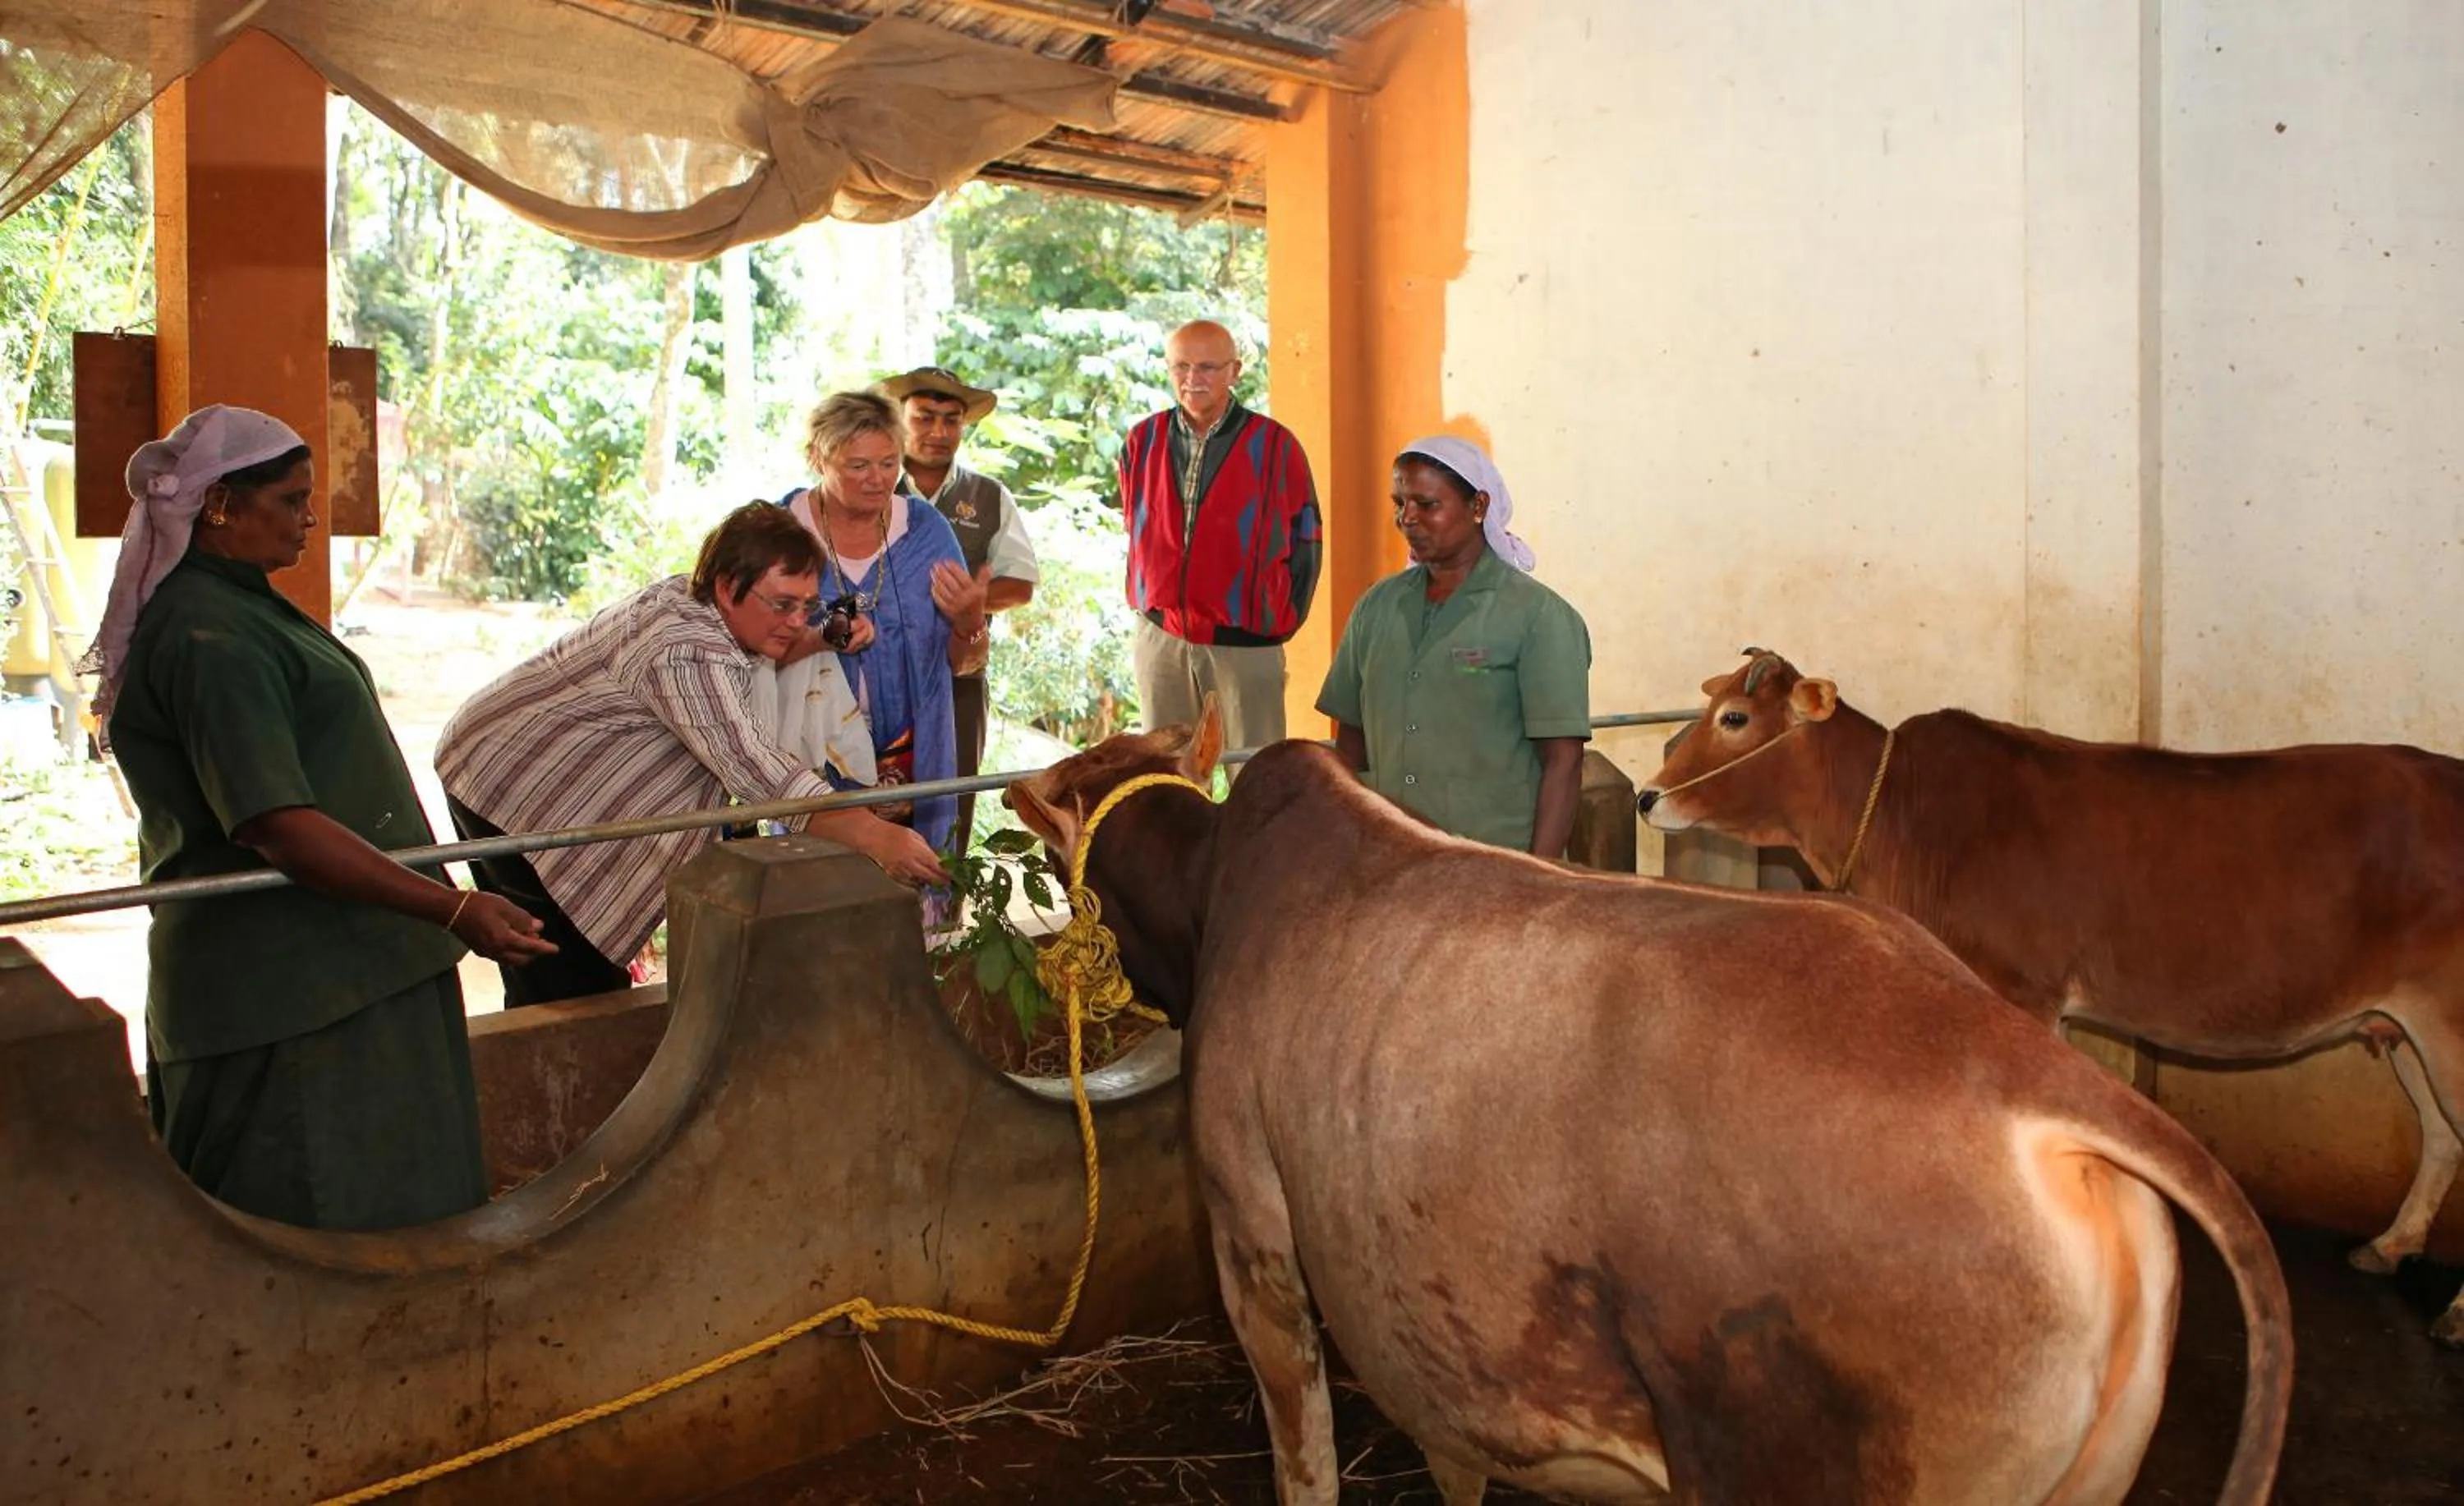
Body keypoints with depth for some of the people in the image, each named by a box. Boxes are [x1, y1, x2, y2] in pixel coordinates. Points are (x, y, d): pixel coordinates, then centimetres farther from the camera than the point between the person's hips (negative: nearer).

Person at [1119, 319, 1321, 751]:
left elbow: (1304, 543, 3)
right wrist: (1146, 604, 14)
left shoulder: (1275, 446, -4)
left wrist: (1278, 623, 1)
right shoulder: (1143, 442, 7)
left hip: (1246, 644, -3)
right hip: (1160, 640, 4)